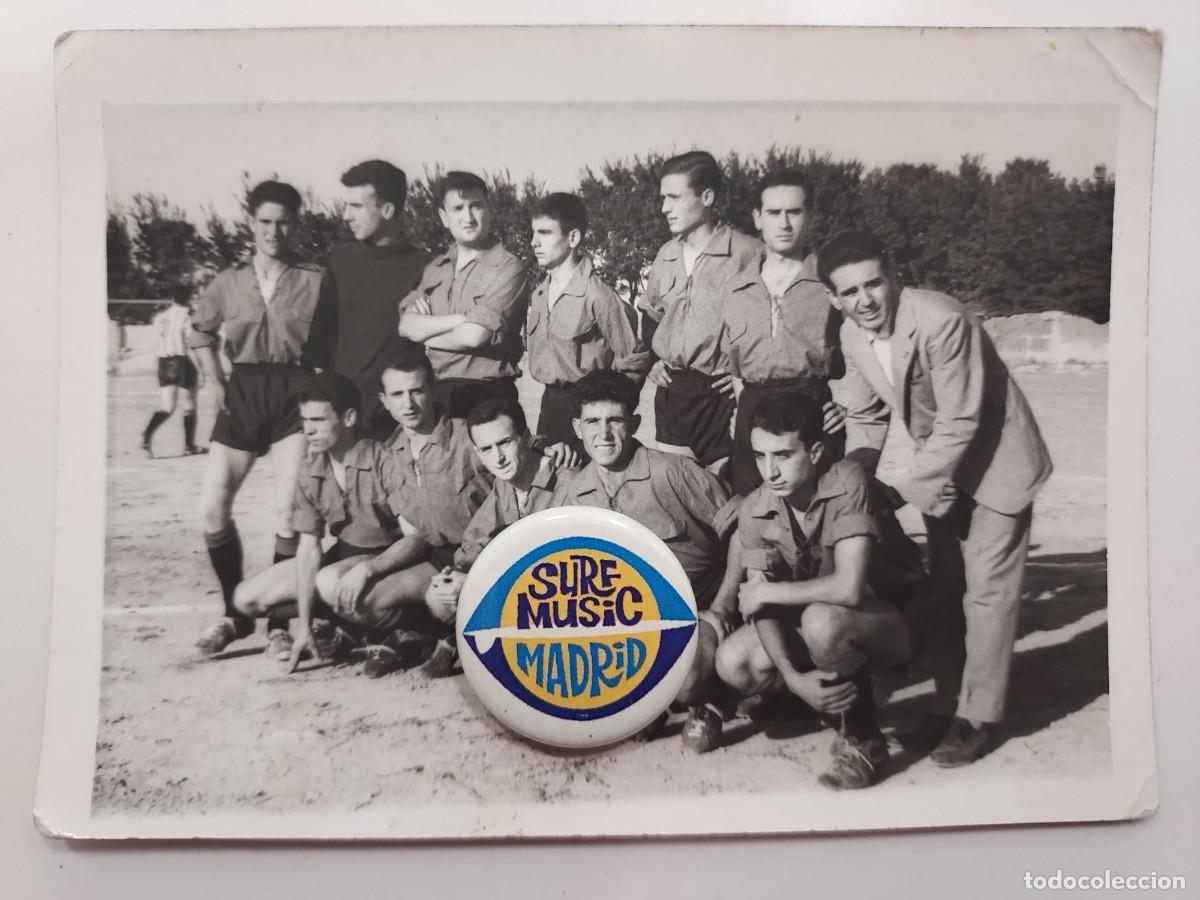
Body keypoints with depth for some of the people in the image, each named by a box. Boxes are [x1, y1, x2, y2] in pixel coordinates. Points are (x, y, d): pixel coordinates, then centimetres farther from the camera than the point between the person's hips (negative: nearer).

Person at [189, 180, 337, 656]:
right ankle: (235, 613, 15)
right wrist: (216, 383, 11)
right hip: (242, 393, 3)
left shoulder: (315, 282, 0)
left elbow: (330, 348, 4)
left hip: (294, 392, -3)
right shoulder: (228, 282, 8)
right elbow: (200, 332, 22)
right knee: (212, 508, -2)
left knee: (288, 512, -9)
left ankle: (280, 620, 6)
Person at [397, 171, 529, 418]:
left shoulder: (507, 268, -9)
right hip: (433, 392, 6)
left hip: (485, 396, -6)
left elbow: (475, 335, -18)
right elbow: (406, 326, -1)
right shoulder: (434, 268, 11)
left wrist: (426, 333, -1)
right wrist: (462, 318, -14)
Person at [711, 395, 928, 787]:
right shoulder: (755, 510, -11)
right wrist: (793, 677, -28)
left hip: (894, 617, -5)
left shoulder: (848, 483, -27)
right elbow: (761, 607, -12)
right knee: (735, 664, -17)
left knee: (821, 619, -37)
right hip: (812, 614, 6)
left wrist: (767, 592, -23)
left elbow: (849, 588, -37)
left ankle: (862, 738, -11)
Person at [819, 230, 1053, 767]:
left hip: (994, 459, -7)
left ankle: (978, 719, 9)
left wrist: (908, 491, -23)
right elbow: (865, 415, 4)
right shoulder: (852, 335, -8)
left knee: (986, 590, -4)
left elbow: (960, 422, -28)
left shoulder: (941, 321, -30)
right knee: (945, 586, 14)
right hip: (941, 465, 7)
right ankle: (951, 703, 27)